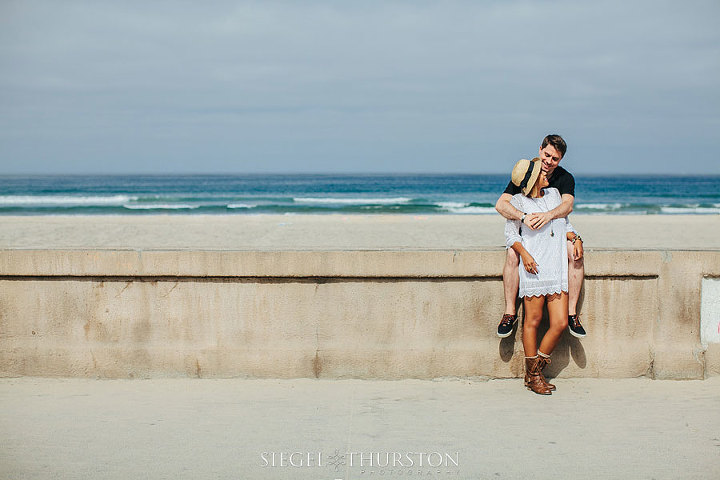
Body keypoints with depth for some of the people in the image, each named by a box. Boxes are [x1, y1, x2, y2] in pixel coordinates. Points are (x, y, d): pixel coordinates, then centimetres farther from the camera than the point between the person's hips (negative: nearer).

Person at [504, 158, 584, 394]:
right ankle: (532, 376, 13)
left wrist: (575, 239, 6)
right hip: (534, 268, -5)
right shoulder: (518, 202, 0)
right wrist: (524, 253, -15)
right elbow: (511, 234, 1)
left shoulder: (554, 194, 15)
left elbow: (565, 224, 25)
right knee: (533, 320, 0)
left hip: (558, 268, 5)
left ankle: (537, 369, 16)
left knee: (560, 323, -1)